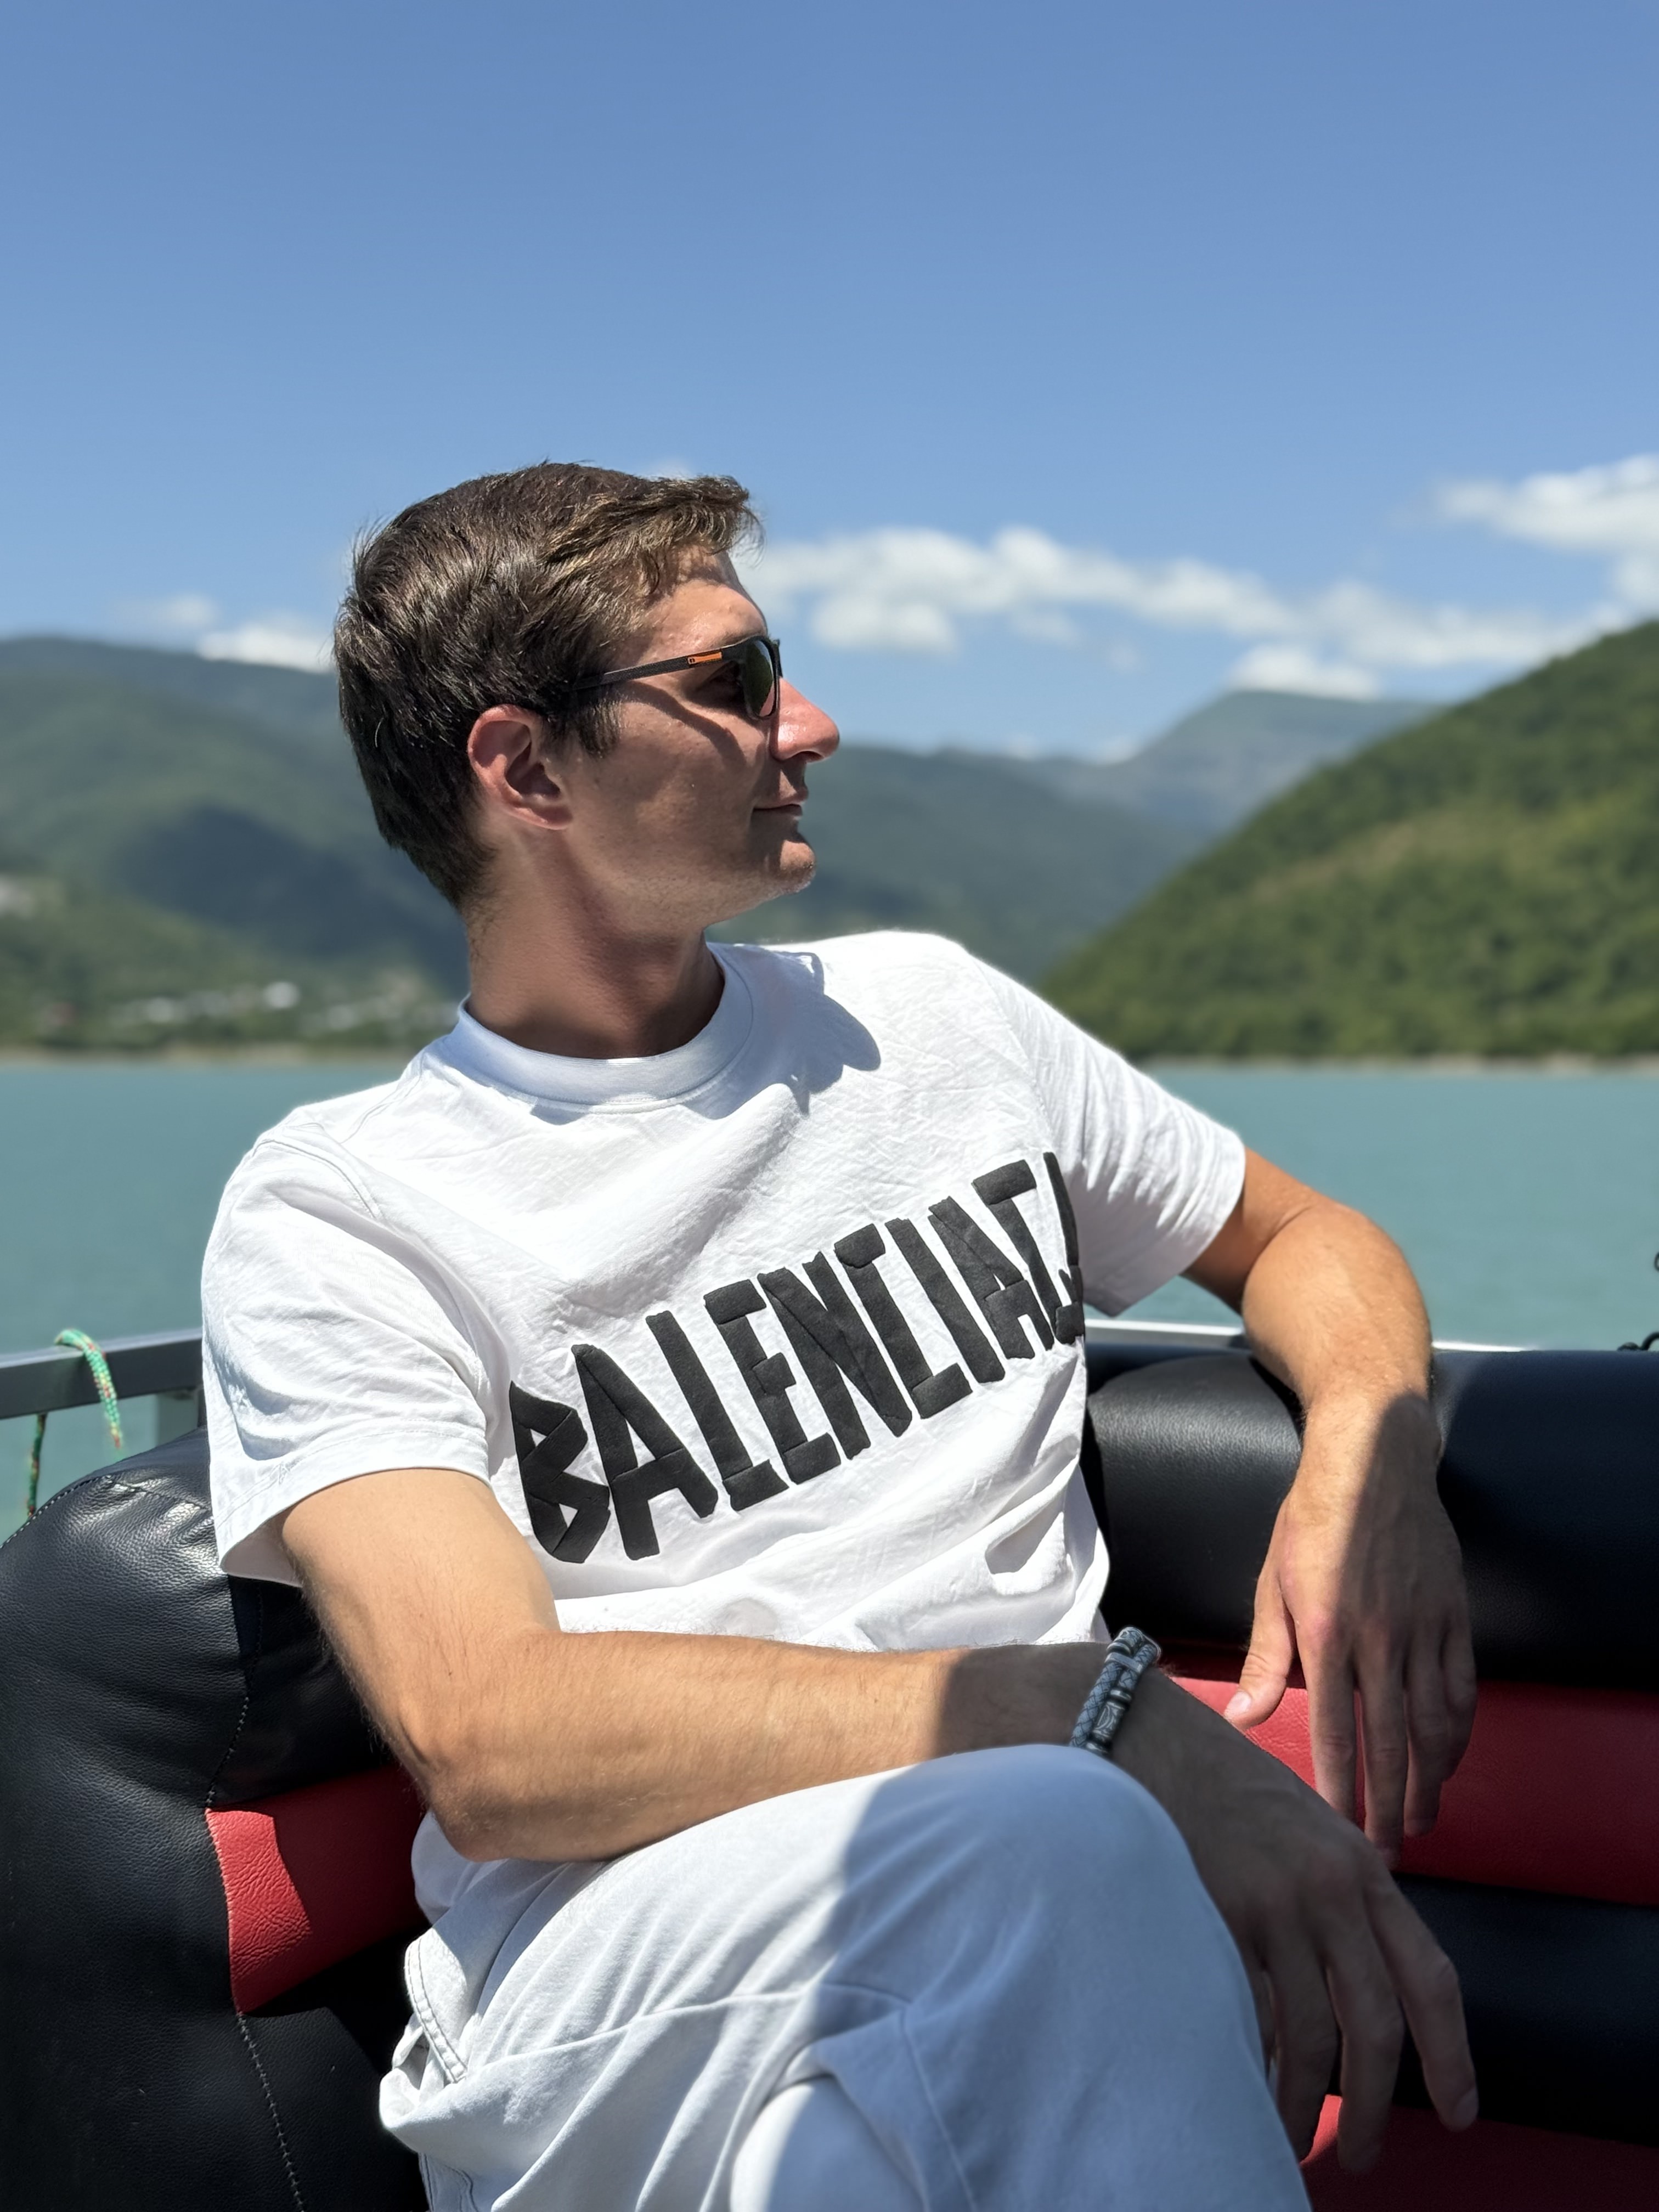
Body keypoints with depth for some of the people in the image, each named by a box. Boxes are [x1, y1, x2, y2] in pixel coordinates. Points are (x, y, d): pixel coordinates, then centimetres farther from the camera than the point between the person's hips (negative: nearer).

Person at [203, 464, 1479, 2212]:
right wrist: (1098, 1714, -24)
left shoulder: (931, 1017, 17)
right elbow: (488, 1743, -13)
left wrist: (1368, 1467, 2)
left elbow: (1304, 1237, 27)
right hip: (598, 1993, -3)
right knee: (1059, 1847, -35)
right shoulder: (339, 1211, 1)